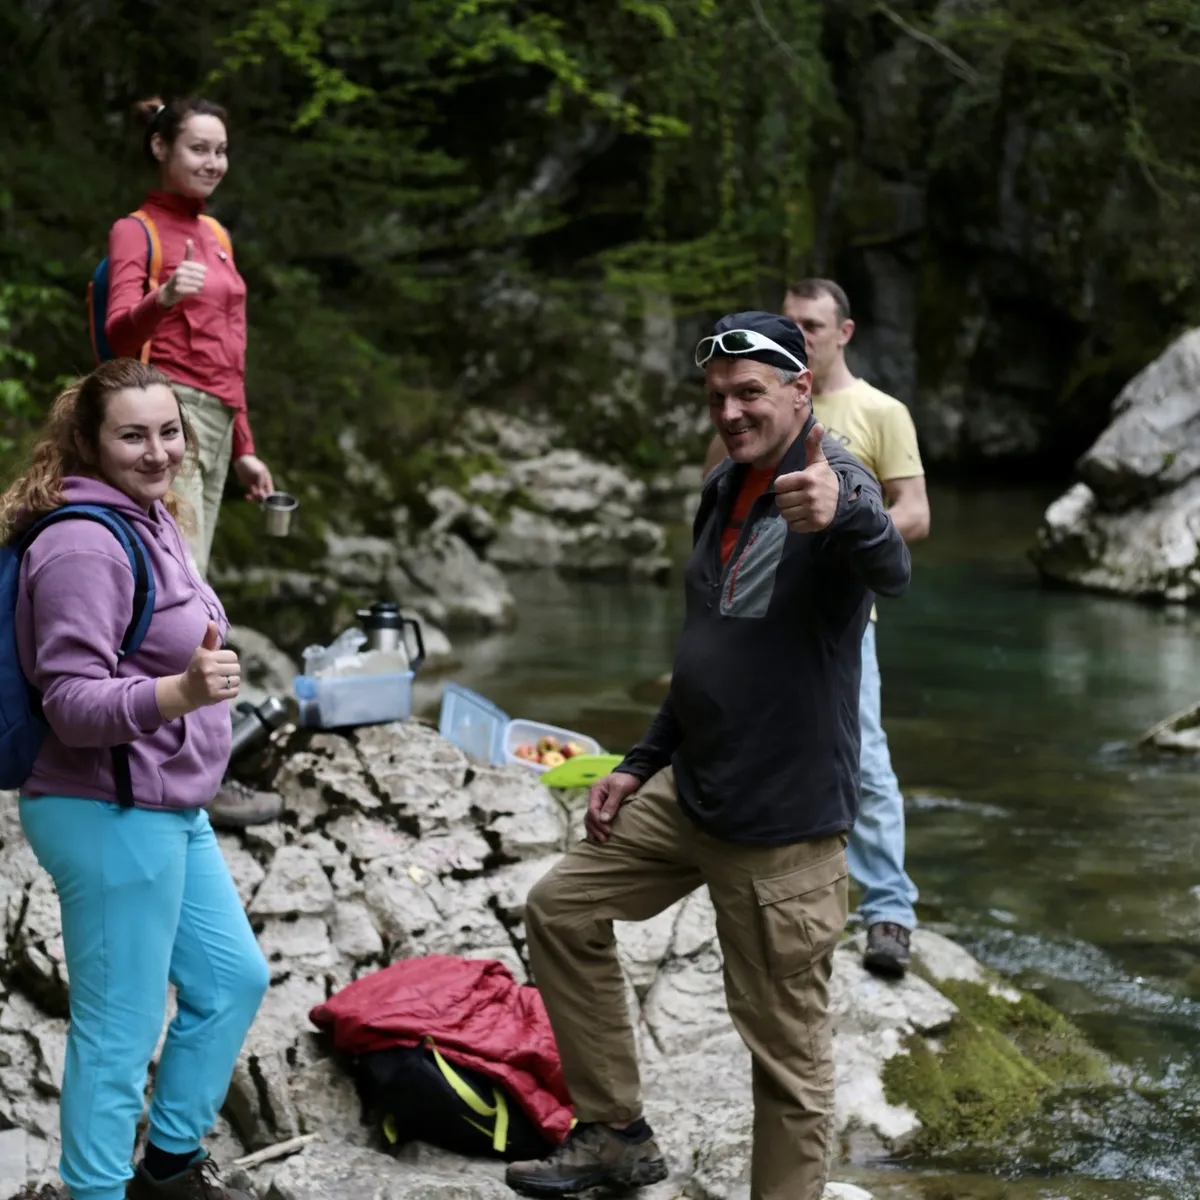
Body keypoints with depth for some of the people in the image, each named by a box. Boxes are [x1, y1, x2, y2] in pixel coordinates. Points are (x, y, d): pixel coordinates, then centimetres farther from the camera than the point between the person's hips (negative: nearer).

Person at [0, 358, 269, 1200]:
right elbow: (73, 701, -24)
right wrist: (181, 693, -38)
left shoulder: (151, 519, 9)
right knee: (121, 1031, -4)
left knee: (234, 979, 21)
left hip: (173, 811, 11)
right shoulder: (84, 543, -20)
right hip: (111, 817, -11)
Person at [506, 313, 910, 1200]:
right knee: (563, 909, 14)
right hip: (689, 792, 9)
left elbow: (890, 570, -41)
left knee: (788, 1045, -3)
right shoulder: (724, 492, 10)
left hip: (784, 825, -9)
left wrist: (844, 518, -63)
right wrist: (643, 762, 20)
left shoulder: (835, 485, -17)